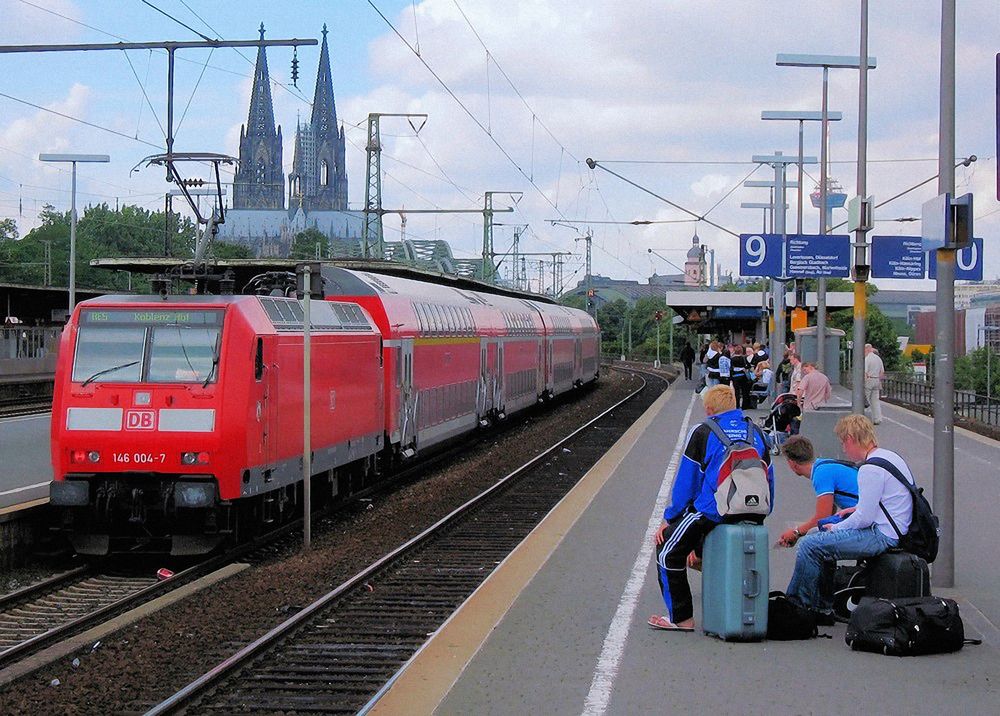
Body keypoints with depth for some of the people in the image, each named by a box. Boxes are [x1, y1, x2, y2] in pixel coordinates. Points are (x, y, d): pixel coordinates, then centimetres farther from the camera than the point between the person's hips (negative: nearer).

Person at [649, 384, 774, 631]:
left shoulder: (703, 433, -4)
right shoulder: (756, 432, 11)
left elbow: (686, 480, -1)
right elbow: (769, 477, 14)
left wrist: (669, 519, 7)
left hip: (711, 513, -6)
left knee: (668, 552, 8)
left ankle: (682, 618, 5)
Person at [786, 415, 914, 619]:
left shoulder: (870, 469, -19)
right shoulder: (890, 456, 13)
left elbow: (864, 518, -20)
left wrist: (836, 528, -4)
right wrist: (857, 509, 15)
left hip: (881, 536, -11)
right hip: (893, 531, 11)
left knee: (809, 545, -14)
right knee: (822, 536, 23)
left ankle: (799, 605, -2)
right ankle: (823, 605, 23)